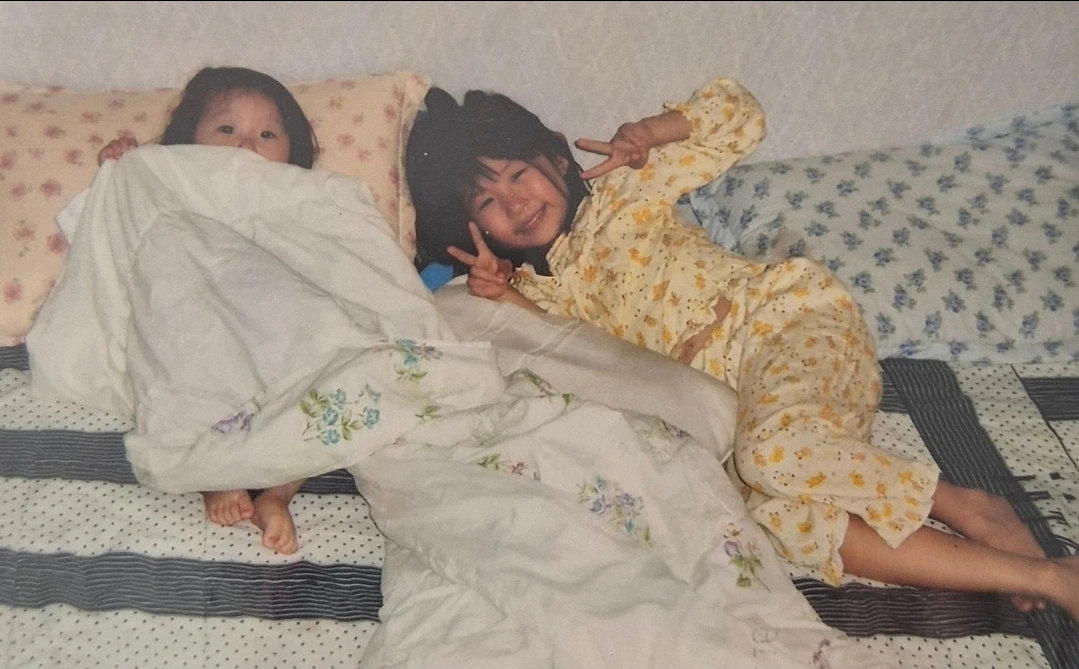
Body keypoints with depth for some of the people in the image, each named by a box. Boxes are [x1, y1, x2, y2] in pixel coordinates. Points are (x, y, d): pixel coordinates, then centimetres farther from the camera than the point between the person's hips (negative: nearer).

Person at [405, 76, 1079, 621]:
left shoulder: (620, 185, 3)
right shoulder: (536, 290, 14)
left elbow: (739, 113, 5)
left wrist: (651, 130, -10)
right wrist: (497, 293, -11)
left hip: (789, 320, -4)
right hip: (730, 397, 4)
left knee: (774, 449, -36)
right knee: (775, 514, -28)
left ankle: (968, 508, -14)